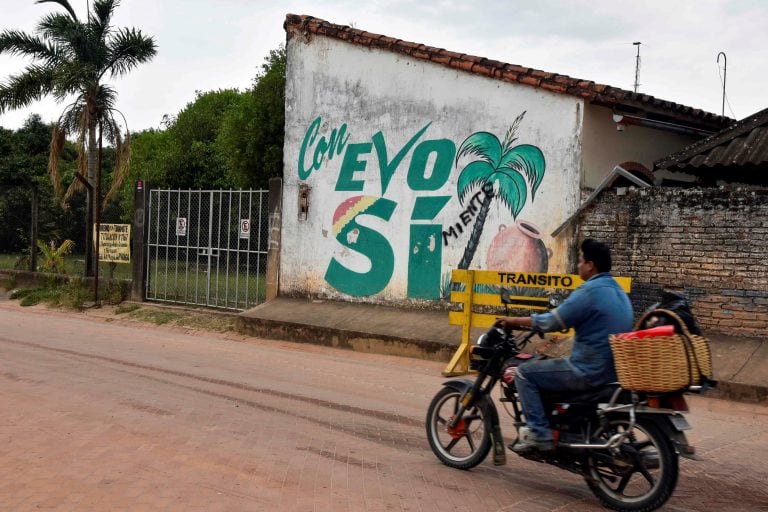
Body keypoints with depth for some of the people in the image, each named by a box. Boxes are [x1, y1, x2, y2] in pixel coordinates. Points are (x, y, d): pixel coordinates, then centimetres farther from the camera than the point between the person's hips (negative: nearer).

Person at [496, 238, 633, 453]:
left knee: (525, 373, -2)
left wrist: (515, 320, -3)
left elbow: (553, 321, -16)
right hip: (614, 370, 10)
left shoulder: (590, 291, -17)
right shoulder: (617, 290, 13)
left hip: (591, 371, -10)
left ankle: (540, 436, -5)